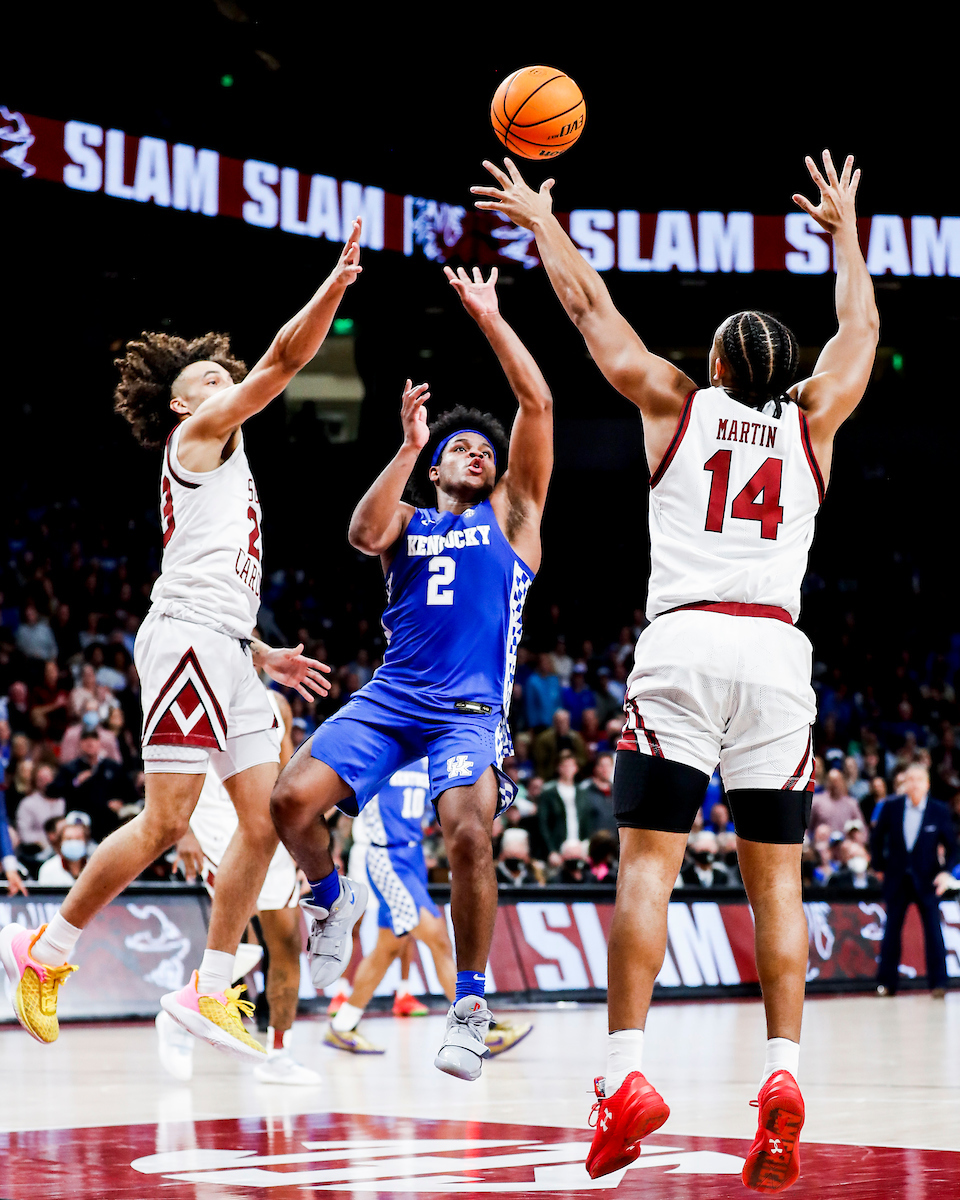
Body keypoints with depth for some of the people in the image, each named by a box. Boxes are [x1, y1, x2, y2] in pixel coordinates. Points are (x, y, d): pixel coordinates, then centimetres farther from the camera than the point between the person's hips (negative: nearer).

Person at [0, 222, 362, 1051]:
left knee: (268, 818, 1)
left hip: (225, 653, 10)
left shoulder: (221, 461, 30)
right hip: (189, 639, -10)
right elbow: (283, 362, -7)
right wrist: (339, 281, -10)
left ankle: (210, 990, 3)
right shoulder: (199, 432, 5)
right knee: (166, 824, -13)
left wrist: (260, 656, 24)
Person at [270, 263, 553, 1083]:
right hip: (391, 696, 2)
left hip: (472, 707, -2)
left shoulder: (512, 513, 15)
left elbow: (538, 406, 5)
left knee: (468, 833, -27)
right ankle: (330, 902, 13)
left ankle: (471, 1003, -13)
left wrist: (489, 317, 5)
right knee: (293, 801, -19)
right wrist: (408, 446, -11)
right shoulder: (408, 521, 19)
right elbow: (364, 533, -6)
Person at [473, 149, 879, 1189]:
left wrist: (540, 219, 35)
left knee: (647, 860, -3)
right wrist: (845, 231, 49)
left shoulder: (676, 404, 13)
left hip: (684, 644, -2)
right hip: (777, 649, 2)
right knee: (774, 876, 4)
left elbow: (590, 307, 22)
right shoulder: (811, 422, 17)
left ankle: (626, 1073, -13)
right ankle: (782, 1076, -8)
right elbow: (860, 330, 34)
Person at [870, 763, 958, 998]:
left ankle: (938, 982, -3)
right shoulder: (890, 807, -2)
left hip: (927, 880, -1)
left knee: (933, 930, -7)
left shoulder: (940, 811, -6)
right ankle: (886, 983, 11)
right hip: (897, 879, 1)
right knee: (891, 929, 3)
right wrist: (880, 866, 7)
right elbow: (877, 840, 11)